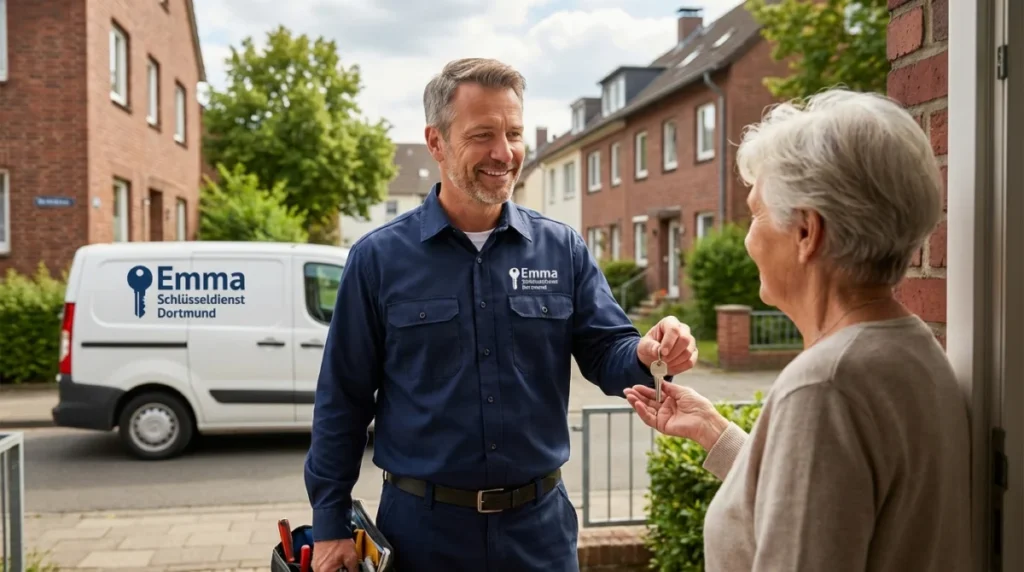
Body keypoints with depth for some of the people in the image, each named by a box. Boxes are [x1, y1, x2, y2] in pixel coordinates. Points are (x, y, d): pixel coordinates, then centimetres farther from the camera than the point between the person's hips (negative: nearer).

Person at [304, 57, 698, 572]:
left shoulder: (562, 249, 1)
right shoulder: (379, 258, -5)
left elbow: (605, 353, 1)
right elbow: (343, 401, -2)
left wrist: (647, 354, -23)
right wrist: (330, 523, -3)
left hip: (538, 521, 2)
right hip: (423, 523, -2)